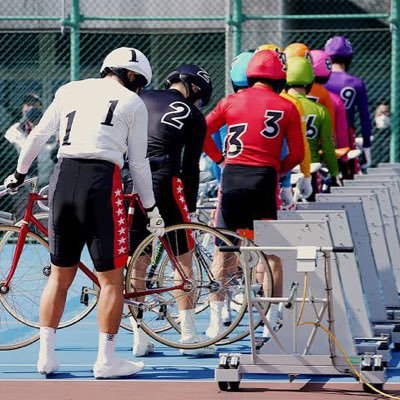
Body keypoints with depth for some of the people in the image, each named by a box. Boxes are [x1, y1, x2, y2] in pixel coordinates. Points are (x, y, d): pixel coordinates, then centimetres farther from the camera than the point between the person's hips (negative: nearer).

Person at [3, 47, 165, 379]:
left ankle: (46, 355, 14)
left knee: (60, 274, 14)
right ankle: (106, 360, 4)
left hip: (63, 177, 4)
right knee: (111, 279, 4)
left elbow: (38, 136, 18)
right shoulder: (133, 103, 6)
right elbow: (139, 162, 6)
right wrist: (151, 209, 15)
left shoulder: (70, 90, 16)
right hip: (102, 181, -4)